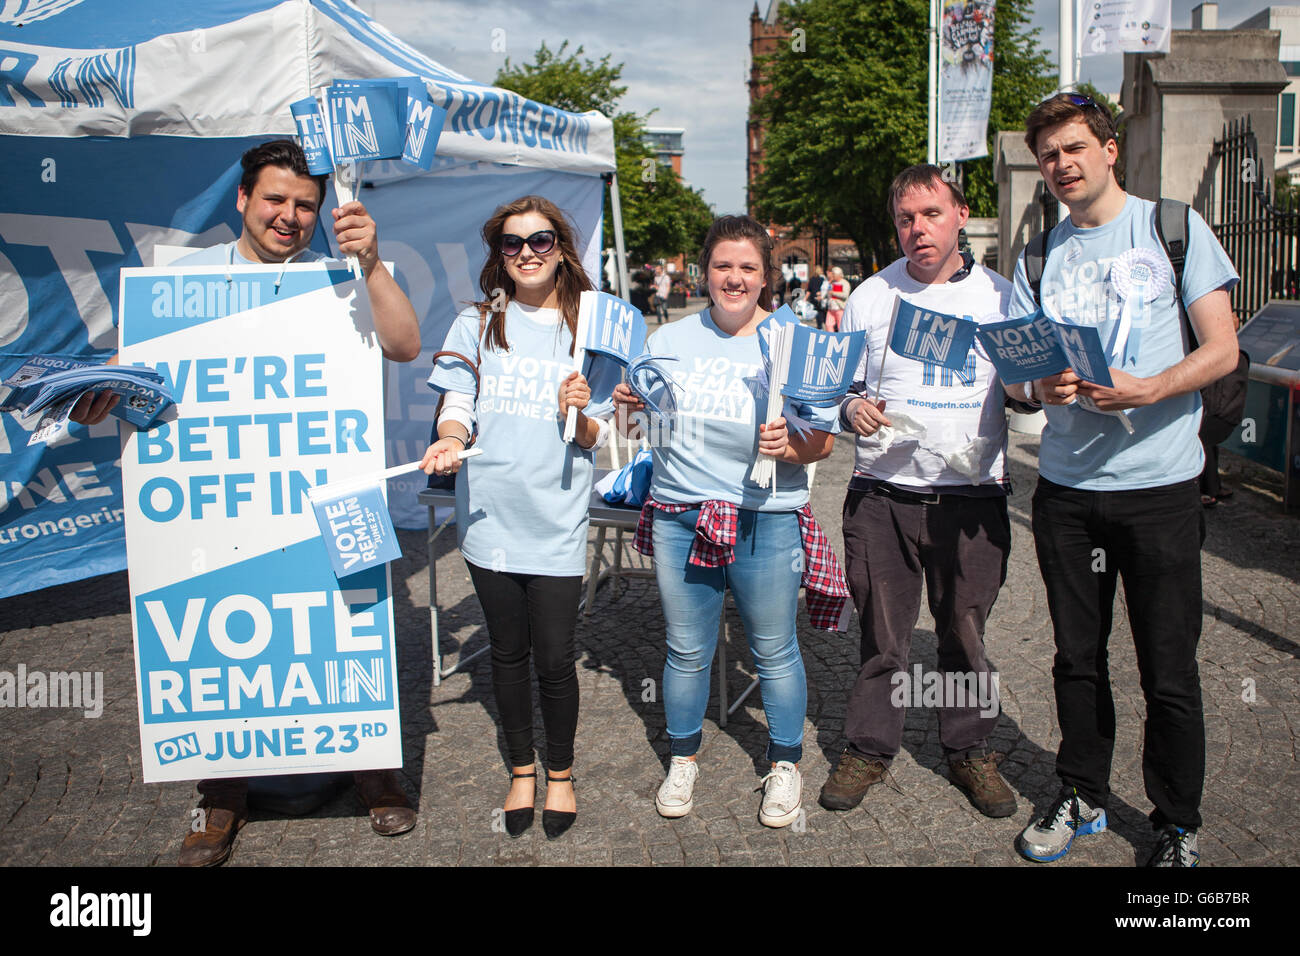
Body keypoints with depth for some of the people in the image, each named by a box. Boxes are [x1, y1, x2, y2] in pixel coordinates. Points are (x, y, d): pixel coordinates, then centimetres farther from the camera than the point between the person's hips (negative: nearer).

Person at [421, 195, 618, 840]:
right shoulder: (475, 325, 6)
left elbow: (598, 439, 6)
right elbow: (457, 410, 6)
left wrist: (580, 413, -16)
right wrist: (449, 441, -16)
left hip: (555, 519, -1)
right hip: (489, 514, 1)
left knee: (554, 658, 1)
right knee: (508, 653, 12)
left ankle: (560, 774, 25)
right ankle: (521, 770, 33)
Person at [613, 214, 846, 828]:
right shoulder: (668, 341, 8)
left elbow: (824, 441, -1)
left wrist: (791, 446, -21)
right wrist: (629, 405, -4)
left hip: (767, 520, -2)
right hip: (680, 517, 2)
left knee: (774, 652, 9)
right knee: (686, 651, 12)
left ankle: (784, 766, 28)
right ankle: (683, 759, 32)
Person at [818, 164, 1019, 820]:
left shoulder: (1001, 295, 7)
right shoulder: (869, 297, 6)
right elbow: (841, 387, 10)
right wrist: (853, 409, -13)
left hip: (973, 496, 1)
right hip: (883, 495, 0)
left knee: (966, 633, 9)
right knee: (881, 633, 5)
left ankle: (969, 749, 28)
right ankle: (869, 748, 23)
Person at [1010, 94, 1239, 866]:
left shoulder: (1174, 228, 2)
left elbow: (1222, 350, -3)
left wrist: (1149, 389, -21)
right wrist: (1046, 388, -12)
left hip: (1159, 485, -3)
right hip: (1067, 487, 3)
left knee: (1169, 672, 3)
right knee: (1078, 658, 12)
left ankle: (1180, 827, 21)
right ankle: (1083, 798, 30)